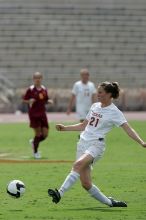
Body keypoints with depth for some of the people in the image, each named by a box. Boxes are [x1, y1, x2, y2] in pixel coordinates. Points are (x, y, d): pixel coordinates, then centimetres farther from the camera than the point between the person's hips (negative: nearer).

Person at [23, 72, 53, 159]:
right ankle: (35, 152, 13)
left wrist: (49, 101, -4)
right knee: (38, 133, -6)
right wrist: (30, 101, -20)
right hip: (33, 114, -5)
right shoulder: (31, 89, -6)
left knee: (45, 134, -1)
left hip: (42, 113, 5)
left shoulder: (44, 89, 7)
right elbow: (24, 99, -1)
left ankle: (34, 142, 31)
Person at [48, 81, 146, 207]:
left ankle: (60, 193, -42)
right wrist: (65, 128, 22)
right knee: (86, 183, -1)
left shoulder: (114, 112, -3)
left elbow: (128, 129, -10)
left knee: (78, 164, -35)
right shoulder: (95, 106, 16)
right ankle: (110, 202, 17)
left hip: (96, 145, -7)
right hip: (83, 143, 7)